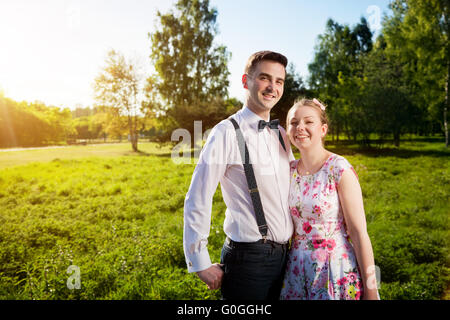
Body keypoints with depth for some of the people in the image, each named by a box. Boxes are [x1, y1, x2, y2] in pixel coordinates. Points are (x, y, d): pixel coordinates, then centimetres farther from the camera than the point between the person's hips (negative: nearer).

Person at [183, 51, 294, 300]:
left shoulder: (281, 134, 9)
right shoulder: (227, 132, -13)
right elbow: (197, 200, -13)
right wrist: (200, 263, -11)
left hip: (282, 255, 7)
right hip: (247, 258, -7)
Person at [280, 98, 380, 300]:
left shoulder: (339, 169, -14)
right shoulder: (289, 171, 1)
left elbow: (359, 232, -13)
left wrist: (371, 290, -12)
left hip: (335, 270, -5)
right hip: (297, 270, 5)